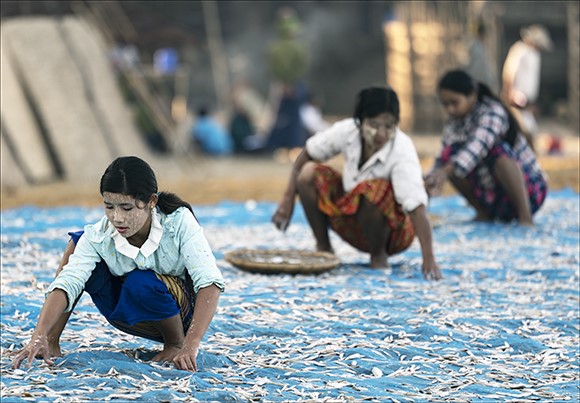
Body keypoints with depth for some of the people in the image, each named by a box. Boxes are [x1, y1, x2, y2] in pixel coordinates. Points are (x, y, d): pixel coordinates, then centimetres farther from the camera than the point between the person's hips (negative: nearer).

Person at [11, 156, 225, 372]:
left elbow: (209, 283, -35)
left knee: (141, 282, -36)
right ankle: (52, 342, -9)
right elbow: (66, 283, -30)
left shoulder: (179, 222, -28)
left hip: (180, 311, -4)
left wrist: (190, 347, -46)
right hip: (126, 313, 4)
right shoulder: (98, 237, -20)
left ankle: (175, 343, -8)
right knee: (77, 241, -14)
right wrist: (38, 338, -46)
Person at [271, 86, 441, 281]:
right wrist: (288, 199, -7)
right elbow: (308, 154, -2)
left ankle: (378, 254, -10)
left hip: (392, 232, -5)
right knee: (309, 173, -16)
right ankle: (323, 248, 0)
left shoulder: (402, 151, -30)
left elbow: (416, 206, -39)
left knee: (372, 191, -36)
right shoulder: (348, 131, -18)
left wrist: (428, 259, -48)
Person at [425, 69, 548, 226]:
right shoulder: (452, 126, 1)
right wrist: (430, 183, -27)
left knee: (498, 149, -33)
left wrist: (446, 172, -52)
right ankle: (483, 212, 0)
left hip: (528, 188, -6)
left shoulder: (492, 112, -19)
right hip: (491, 196, 6)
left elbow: (479, 144, -37)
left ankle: (525, 216, -31)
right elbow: (442, 160, -3)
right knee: (451, 152, -11)